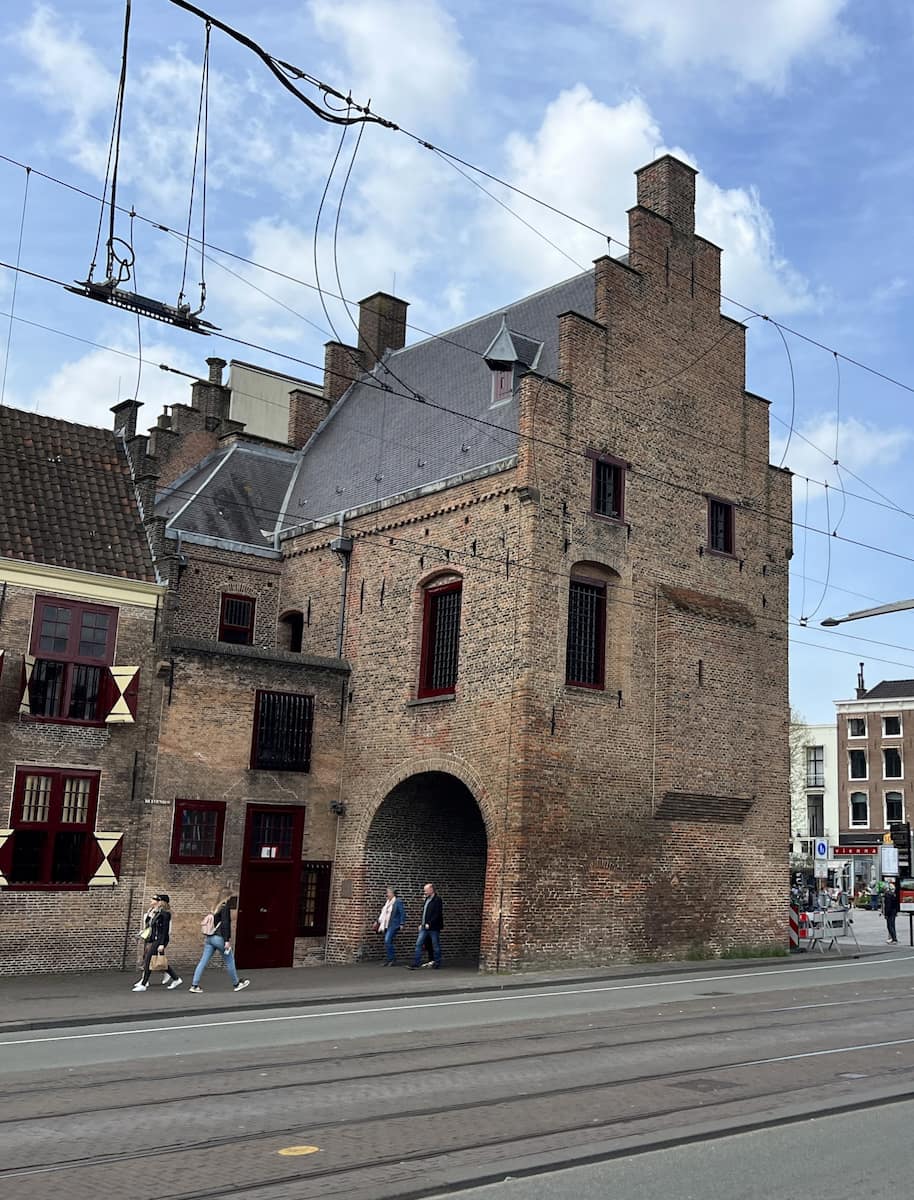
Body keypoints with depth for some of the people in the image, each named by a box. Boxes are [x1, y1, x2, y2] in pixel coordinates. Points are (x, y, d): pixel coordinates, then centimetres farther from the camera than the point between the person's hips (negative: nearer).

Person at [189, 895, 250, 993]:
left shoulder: (217, 908, 17)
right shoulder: (226, 908, -9)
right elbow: (225, 924, -17)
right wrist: (227, 940, -20)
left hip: (209, 938, 8)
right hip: (219, 938, -8)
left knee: (203, 962, 4)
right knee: (229, 961, 6)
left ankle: (194, 985, 0)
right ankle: (236, 984, 17)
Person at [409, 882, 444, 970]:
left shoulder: (437, 900, -11)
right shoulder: (427, 899, 16)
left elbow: (437, 914, -17)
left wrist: (429, 924, -19)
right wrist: (421, 924, 12)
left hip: (433, 927, -8)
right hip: (424, 927, 8)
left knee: (436, 946, 2)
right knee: (418, 944, 1)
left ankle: (437, 964, 12)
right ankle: (416, 964, 1)